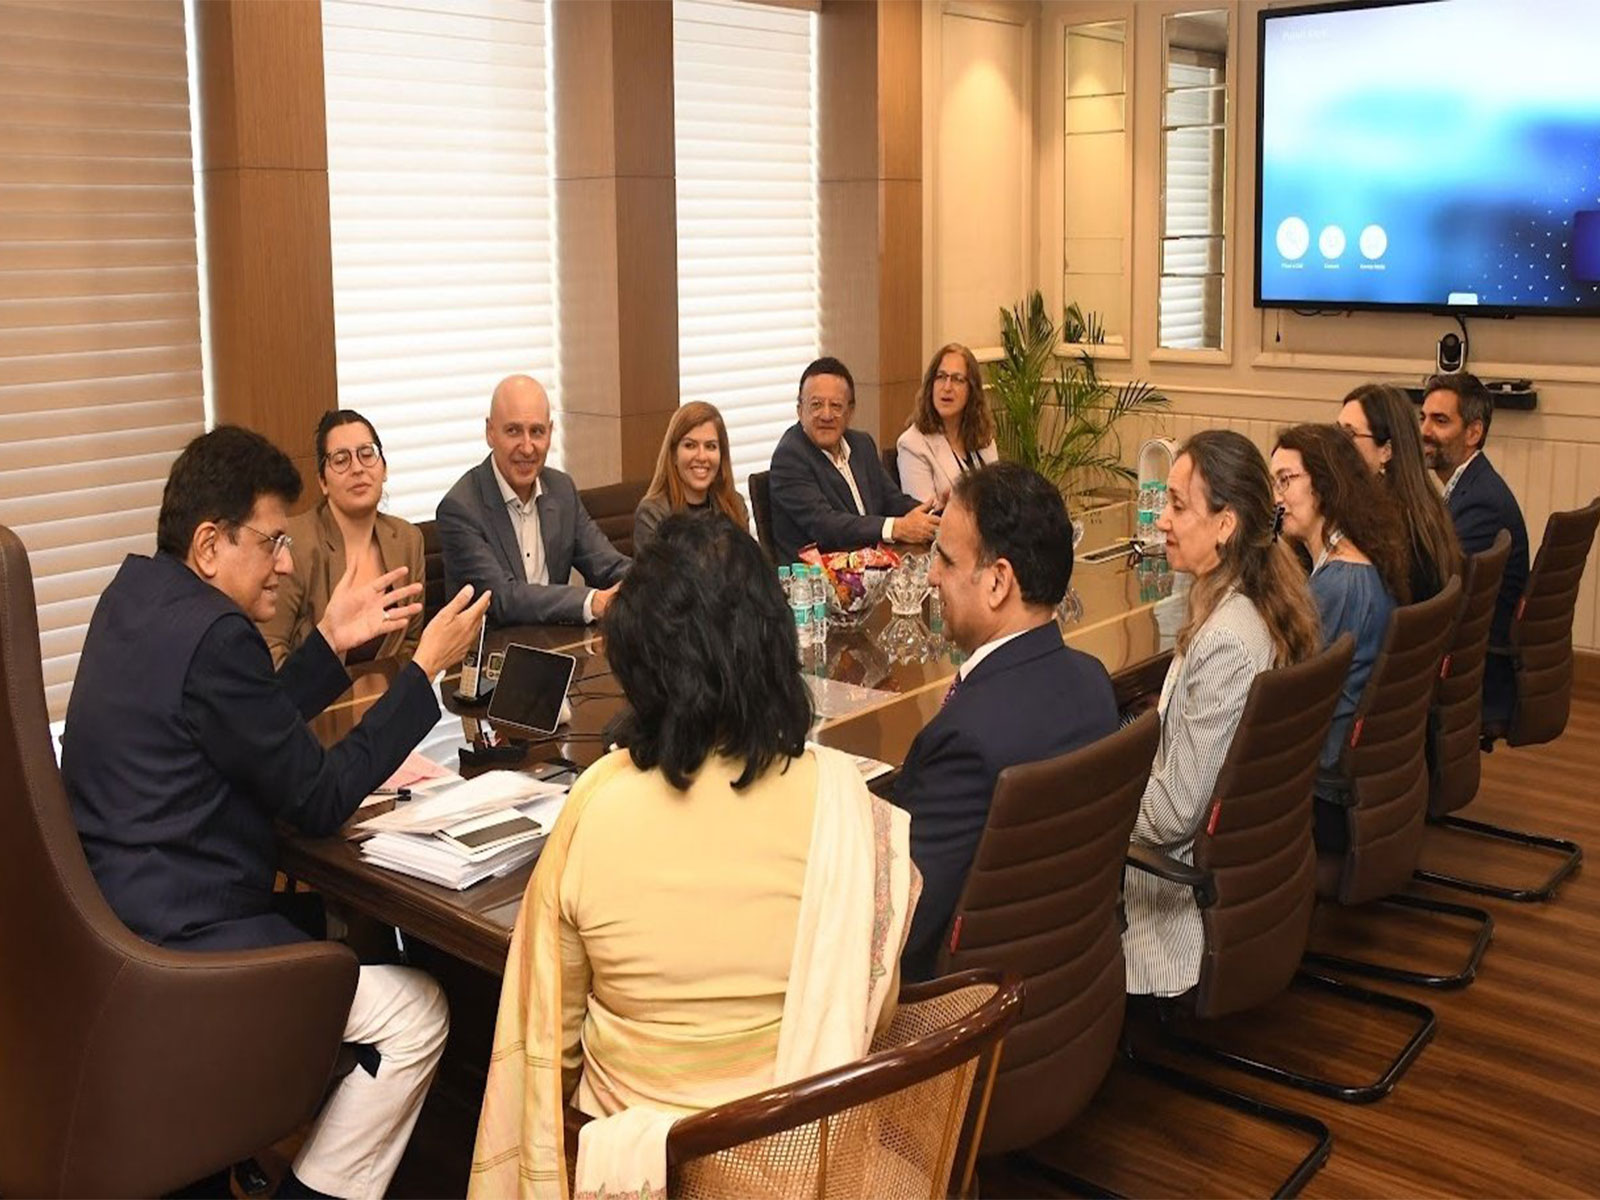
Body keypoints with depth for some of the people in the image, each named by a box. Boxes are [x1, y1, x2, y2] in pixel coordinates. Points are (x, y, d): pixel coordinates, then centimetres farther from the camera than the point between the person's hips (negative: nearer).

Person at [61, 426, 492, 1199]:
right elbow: (319, 802, -16)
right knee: (415, 1011, -5)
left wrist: (330, 643, 10)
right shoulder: (213, 634, -22)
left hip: (118, 910, 10)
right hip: (171, 945, -10)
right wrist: (424, 670, -12)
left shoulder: (136, 597, 7)